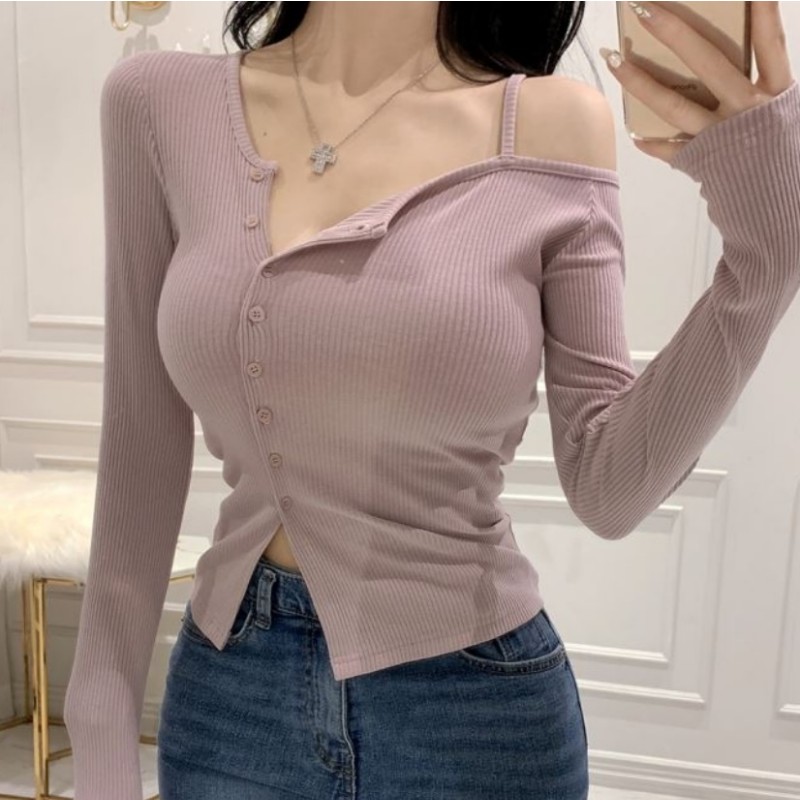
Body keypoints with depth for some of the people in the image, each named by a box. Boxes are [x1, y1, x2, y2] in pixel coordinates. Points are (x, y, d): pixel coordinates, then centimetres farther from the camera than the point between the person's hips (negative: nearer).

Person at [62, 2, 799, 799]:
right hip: (229, 694, 2)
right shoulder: (158, 104, -6)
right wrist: (100, 732, 3)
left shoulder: (549, 125, -10)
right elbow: (142, 443, -2)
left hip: (477, 702, 0)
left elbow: (608, 489, -9)